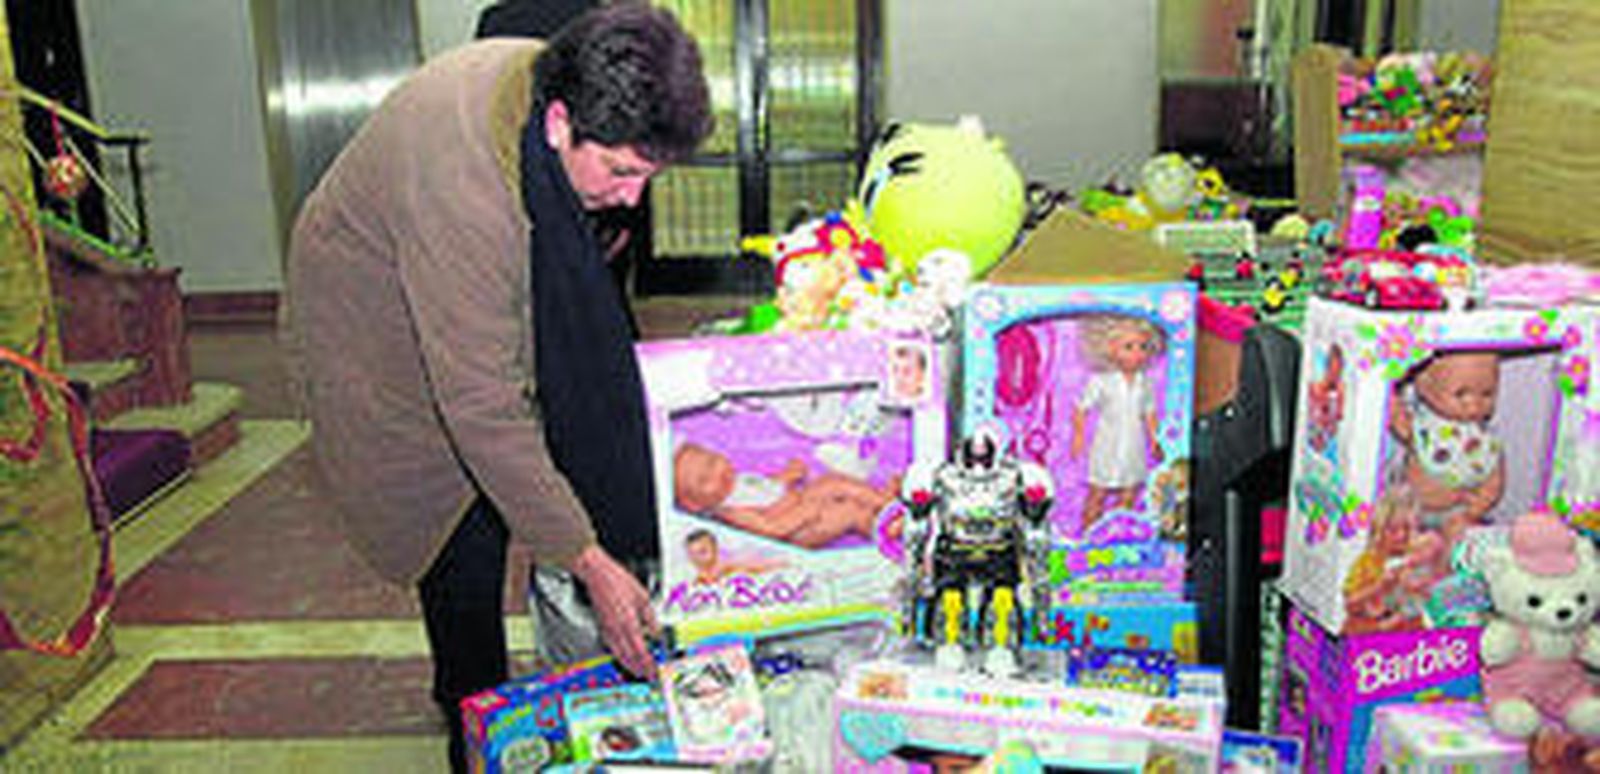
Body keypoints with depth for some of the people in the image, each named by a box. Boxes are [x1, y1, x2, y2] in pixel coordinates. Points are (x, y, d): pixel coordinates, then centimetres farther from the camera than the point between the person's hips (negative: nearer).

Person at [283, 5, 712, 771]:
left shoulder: (550, 81, -18)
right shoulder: (464, 185, -43)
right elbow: (483, 409, -40)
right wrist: (591, 564, -37)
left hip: (470, 308, 7)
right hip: (377, 330, -7)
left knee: (495, 498, 11)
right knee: (466, 537, -4)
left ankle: (465, 686, 32)